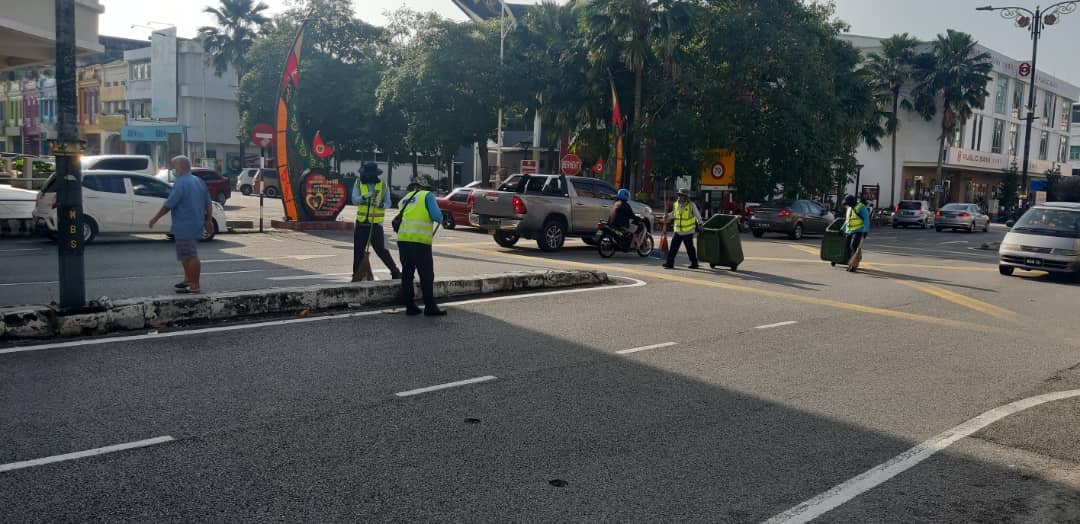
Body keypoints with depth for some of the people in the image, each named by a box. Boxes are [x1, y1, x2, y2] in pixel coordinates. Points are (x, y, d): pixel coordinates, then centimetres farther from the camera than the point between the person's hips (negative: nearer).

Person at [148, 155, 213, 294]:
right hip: (196, 225, 10)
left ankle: (195, 286, -2)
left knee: (191, 256, -5)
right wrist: (209, 221, 21)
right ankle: (188, 280, 30)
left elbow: (168, 205, -16)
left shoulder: (181, 183, -15)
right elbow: (209, 203, 15)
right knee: (186, 255, 21)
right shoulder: (199, 182, 12)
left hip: (185, 227, -10)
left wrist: (155, 218, -6)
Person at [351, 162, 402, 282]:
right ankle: (356, 275, 18)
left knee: (381, 249, -6)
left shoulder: (383, 185, -1)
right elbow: (354, 199, -10)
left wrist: (380, 204, -24)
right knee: (358, 250, 7)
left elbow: (388, 203, -3)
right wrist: (364, 197, -29)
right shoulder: (358, 183, 2)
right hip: (361, 223, 3)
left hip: (376, 223, -3)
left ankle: (395, 271, 6)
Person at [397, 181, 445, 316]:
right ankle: (430, 307, 4)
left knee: (407, 274, 12)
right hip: (420, 240, -6)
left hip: (402, 238, 6)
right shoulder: (427, 195, 4)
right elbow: (436, 215, -8)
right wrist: (440, 219, 14)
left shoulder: (404, 200, 22)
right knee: (426, 275, 2)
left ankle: (410, 306, 14)